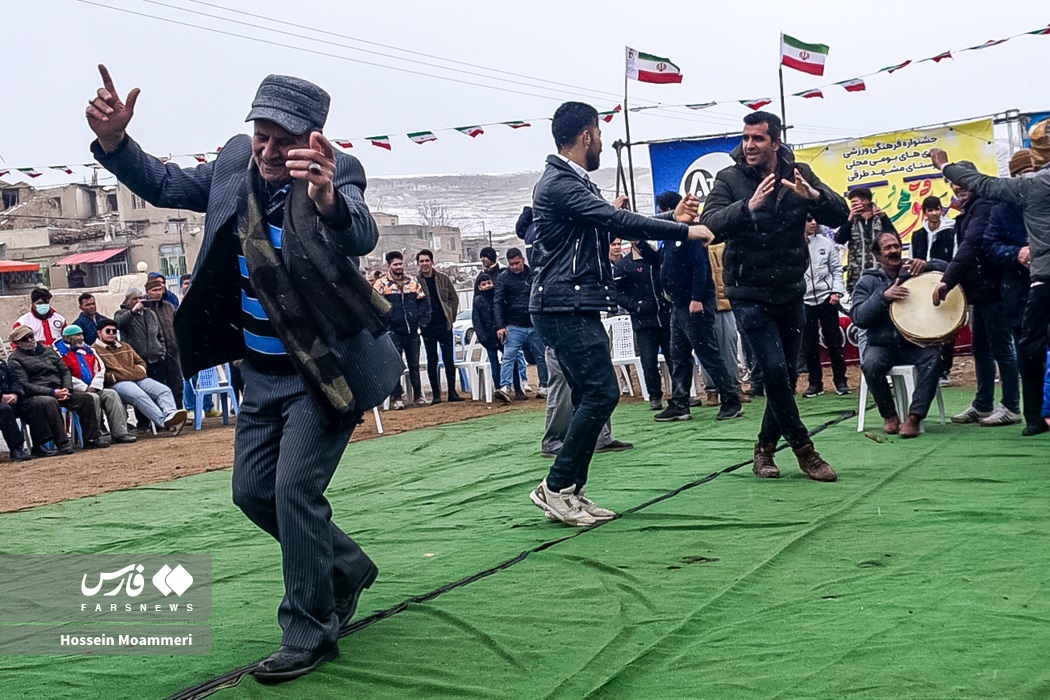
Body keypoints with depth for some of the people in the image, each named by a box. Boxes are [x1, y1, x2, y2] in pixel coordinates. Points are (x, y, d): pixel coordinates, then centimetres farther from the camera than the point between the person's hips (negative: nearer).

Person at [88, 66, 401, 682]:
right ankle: (348, 568, 35)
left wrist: (328, 198, -63)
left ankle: (310, 632, 7)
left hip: (327, 368, -7)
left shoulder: (336, 174, -20)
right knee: (252, 492, 13)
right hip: (263, 371, 7)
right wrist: (115, 143, -6)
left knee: (294, 490, -11)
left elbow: (360, 236, -40)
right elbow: (166, 186, 11)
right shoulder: (236, 161, -3)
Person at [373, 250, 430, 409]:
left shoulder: (412, 281, 8)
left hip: (412, 332, 4)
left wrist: (422, 319, 4)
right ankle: (397, 398, 6)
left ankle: (418, 396, 21)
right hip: (393, 333, -4)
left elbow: (423, 301, 14)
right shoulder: (381, 284, -6)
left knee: (414, 365, 11)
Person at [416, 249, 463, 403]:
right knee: (432, 360, 4)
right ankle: (435, 393, 9)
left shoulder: (443, 278, 3)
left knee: (449, 359, 3)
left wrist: (451, 317, 4)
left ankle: (452, 391, 8)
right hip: (427, 326, -1)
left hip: (444, 324, 1)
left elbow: (454, 298, 10)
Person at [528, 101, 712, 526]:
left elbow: (613, 227, 22)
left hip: (575, 308, 11)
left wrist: (671, 220, 18)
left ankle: (572, 491, 11)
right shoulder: (560, 184, -13)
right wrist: (684, 232, -17)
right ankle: (555, 487, -8)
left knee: (590, 397, 9)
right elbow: (618, 221, -20)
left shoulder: (574, 184, 19)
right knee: (602, 392, -13)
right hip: (565, 308, -11)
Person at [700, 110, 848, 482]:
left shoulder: (798, 174, 0)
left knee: (787, 376, 8)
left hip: (791, 294, 4)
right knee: (775, 370, -13)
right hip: (750, 295, -4)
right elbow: (710, 222, -21)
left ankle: (765, 448, 24)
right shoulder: (729, 179, -7)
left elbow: (840, 215, -6)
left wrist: (814, 196, -27)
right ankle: (804, 450, 0)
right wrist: (748, 207, -38)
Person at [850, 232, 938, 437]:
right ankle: (889, 415, -10)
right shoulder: (868, 281, 6)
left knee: (933, 357, -31)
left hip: (915, 343, 1)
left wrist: (925, 264, -16)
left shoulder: (914, 271, 9)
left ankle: (914, 417, -28)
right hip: (882, 345, 0)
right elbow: (859, 317, -6)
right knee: (870, 365, -31)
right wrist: (884, 296, -19)